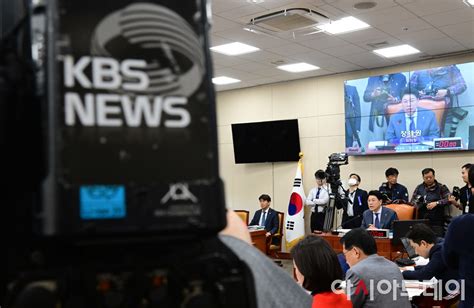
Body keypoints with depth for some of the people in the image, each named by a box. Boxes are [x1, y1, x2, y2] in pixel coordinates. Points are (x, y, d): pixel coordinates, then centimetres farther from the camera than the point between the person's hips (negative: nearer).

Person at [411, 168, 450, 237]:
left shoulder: (441, 187, 4)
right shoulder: (419, 188, 14)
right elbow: (412, 201, 17)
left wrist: (436, 203, -16)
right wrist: (417, 203, -5)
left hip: (437, 222, -2)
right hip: (422, 221, 3)